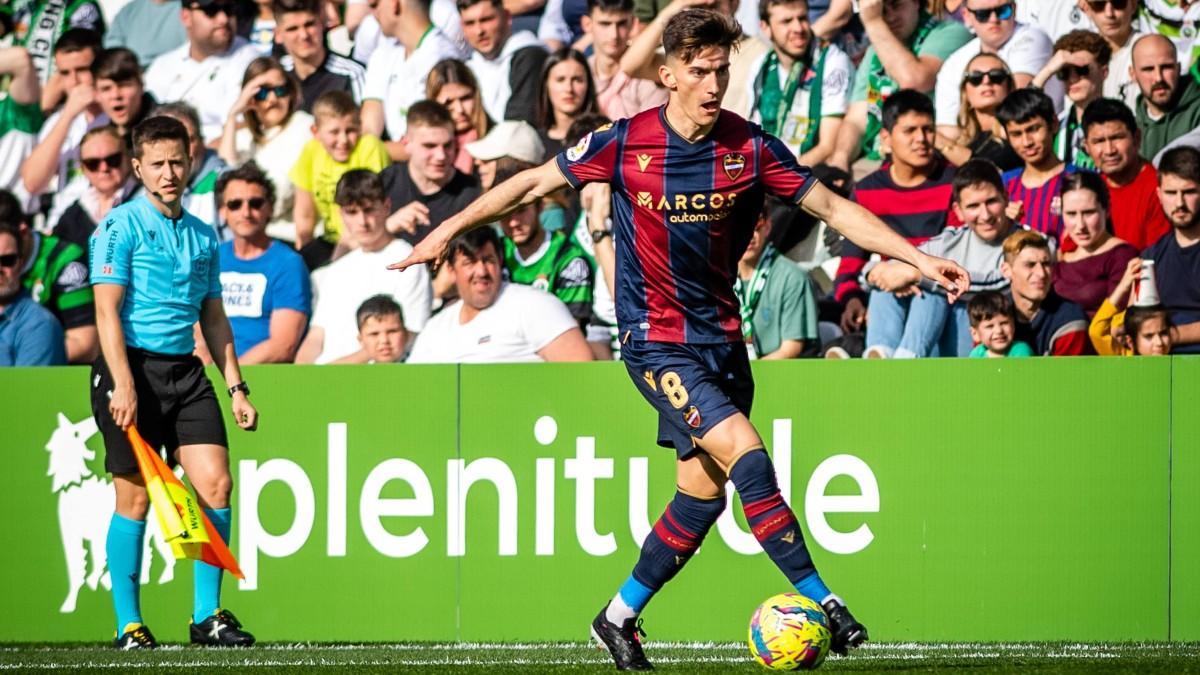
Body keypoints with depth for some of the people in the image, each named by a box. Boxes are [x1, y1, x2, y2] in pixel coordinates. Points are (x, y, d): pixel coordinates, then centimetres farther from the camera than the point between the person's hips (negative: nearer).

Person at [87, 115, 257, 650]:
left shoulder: (203, 236, 15)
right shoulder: (121, 226, -4)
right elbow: (107, 310, -11)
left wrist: (236, 386, 14)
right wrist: (122, 385, -20)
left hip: (186, 371, 5)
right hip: (133, 369, -5)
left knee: (215, 484, -6)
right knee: (135, 497, -3)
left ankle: (207, 614, 3)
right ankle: (129, 624, 5)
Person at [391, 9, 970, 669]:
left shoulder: (749, 147, -4)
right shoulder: (625, 143, -11)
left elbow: (833, 207, 3)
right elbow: (533, 183, 1)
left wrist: (919, 257, -3)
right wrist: (448, 230, 2)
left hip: (721, 336, 5)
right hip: (656, 340, -5)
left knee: (704, 489, 6)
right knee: (744, 450, -21)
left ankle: (620, 617, 23)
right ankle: (819, 601, -17)